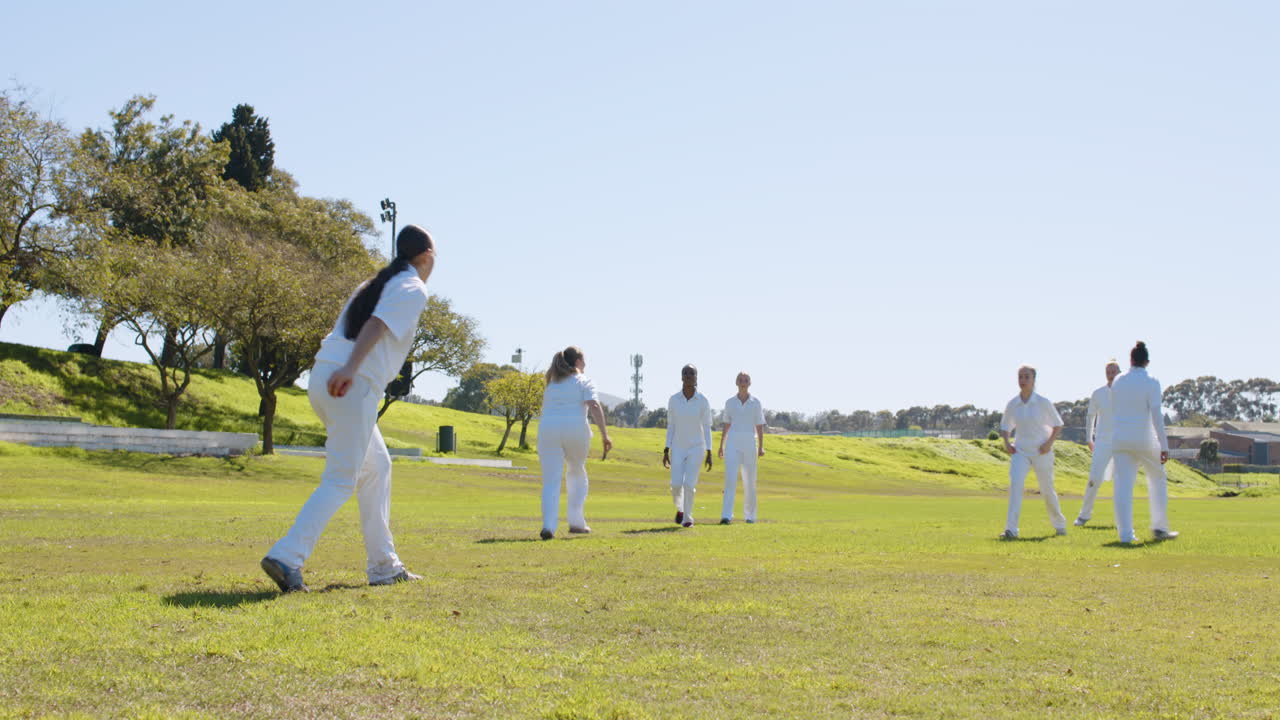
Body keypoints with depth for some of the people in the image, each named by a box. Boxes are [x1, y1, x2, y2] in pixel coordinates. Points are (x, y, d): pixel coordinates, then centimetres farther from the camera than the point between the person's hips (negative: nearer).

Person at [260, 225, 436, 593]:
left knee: (376, 466, 18)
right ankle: (287, 556, -20)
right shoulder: (413, 289, 0)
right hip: (354, 385, -9)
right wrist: (350, 369, -26)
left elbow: (344, 331, 19)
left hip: (322, 376, 9)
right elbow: (376, 325, -17)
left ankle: (384, 565, 20)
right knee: (341, 479, -7)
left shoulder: (373, 284, 26)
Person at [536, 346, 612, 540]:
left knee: (551, 481, -2)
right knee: (577, 475, 21)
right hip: (575, 431, -2)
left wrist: (542, 450, 33)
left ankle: (548, 526, -18)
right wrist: (604, 435, -13)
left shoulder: (551, 383, 23)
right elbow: (594, 406, -9)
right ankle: (576, 522, 19)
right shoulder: (583, 381, 7)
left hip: (548, 429, 3)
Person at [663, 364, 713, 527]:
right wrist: (666, 452, -1)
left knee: (689, 483, -13)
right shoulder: (673, 400, -3)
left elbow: (707, 428, -3)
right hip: (678, 448, 1)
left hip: (696, 448, -1)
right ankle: (680, 507, 25)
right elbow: (671, 426, 2)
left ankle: (687, 518, 4)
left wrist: (709, 454, -6)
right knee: (676, 484, -8)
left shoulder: (703, 401, -8)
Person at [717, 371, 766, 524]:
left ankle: (750, 514, 24)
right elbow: (726, 425, 12)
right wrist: (721, 446, 9)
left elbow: (760, 426, 1)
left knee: (749, 480, 6)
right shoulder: (730, 402, 7)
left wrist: (761, 447, -8)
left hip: (749, 443, 0)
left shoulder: (756, 402, 2)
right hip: (733, 443, 0)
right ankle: (727, 516, -19)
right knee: (730, 478, -15)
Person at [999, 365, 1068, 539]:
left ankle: (1059, 524, 36)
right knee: (1015, 483, -21)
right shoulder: (1012, 404, -1)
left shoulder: (1043, 402, -8)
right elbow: (1005, 426, 15)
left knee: (1047, 490, 8)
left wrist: (1050, 443, -11)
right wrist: (1006, 443, -2)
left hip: (1041, 452, -1)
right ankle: (1011, 529, -27)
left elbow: (1058, 424, 2)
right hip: (1020, 451, 2)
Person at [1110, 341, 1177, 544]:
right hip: (1144, 439, -3)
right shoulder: (1151, 382, -9)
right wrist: (1164, 445, -13)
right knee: (1158, 480, 16)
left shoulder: (1118, 381, 5)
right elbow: (1156, 415, -15)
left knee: (1123, 485, 1)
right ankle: (1159, 527, 16)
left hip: (1120, 438, 3)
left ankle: (1125, 533, -5)